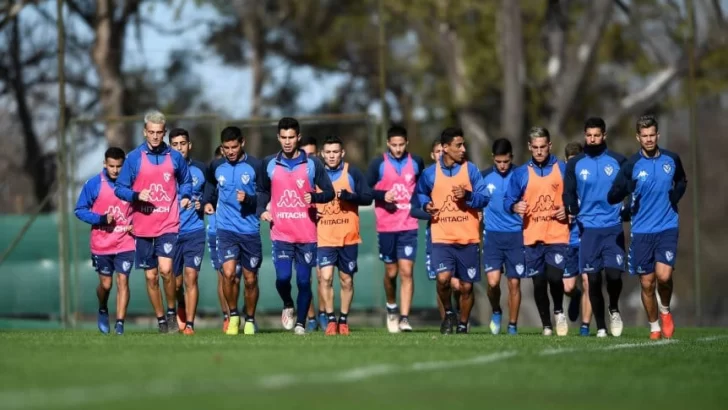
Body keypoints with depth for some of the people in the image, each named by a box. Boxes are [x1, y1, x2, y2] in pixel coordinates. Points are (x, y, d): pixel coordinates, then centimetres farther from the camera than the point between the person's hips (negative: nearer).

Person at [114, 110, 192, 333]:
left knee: (165, 269, -17)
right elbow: (120, 188, 2)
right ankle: (161, 319, 19)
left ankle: (172, 311, 4)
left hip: (168, 224, -1)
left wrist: (185, 196, 0)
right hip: (143, 226, 1)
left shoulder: (175, 157, 4)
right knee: (151, 276, 6)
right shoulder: (134, 158, 1)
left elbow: (186, 182, 20)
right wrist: (137, 196, -17)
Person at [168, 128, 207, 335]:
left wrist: (203, 204, -4)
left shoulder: (200, 169, 5)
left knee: (191, 277, -12)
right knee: (175, 281, 7)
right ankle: (181, 309, 38)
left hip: (194, 231, -1)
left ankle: (189, 324, -9)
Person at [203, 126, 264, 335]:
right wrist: (208, 201, 12)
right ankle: (233, 316, 4)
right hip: (226, 229, 1)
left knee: (250, 279, 6)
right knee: (229, 273, -16)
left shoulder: (255, 166, -4)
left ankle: (250, 320, 25)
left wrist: (248, 199, -18)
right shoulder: (216, 166, 5)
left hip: (250, 230, -1)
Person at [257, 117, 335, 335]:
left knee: (304, 281, -1)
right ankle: (288, 306, 19)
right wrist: (261, 210, 2)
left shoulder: (312, 165, 1)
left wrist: (314, 197, -18)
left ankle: (300, 323, 12)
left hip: (307, 233, -1)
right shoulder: (269, 164, 7)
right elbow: (263, 191, 20)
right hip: (281, 233, 1)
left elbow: (329, 192, 3)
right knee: (282, 278, -12)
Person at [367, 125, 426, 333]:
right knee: (391, 272, 8)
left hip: (409, 226, 0)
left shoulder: (416, 163, 4)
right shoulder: (378, 164, 0)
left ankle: (404, 318, -13)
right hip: (386, 227, 0)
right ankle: (391, 308, 34)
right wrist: (382, 195, -15)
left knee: (406, 271, -10)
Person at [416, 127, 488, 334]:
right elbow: (420, 193, 20)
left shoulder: (470, 170, 2)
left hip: (468, 238, 1)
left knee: (466, 285, 4)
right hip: (442, 237, -1)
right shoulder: (430, 173, 3)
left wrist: (467, 195, -17)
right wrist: (426, 204, 0)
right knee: (443, 277, -19)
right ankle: (448, 313, 8)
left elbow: (484, 198, 1)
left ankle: (463, 325, 22)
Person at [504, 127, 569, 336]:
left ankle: (559, 311, 13)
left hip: (557, 235, -2)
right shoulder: (520, 173, 8)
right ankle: (546, 325, 17)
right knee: (539, 282, 4)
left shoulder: (563, 169, 4)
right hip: (532, 236, 2)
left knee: (555, 277, -16)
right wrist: (514, 207, -12)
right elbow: (508, 200, 9)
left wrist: (568, 210, -10)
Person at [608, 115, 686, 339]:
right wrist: (624, 189, -32)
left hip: (667, 227, 0)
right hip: (641, 231, 0)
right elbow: (612, 197, -10)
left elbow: (682, 181, 23)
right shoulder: (631, 165, -7)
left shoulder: (672, 160, 1)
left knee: (664, 275, -17)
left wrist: (677, 195, 2)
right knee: (647, 283, 4)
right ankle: (654, 327, 23)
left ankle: (665, 310, 13)